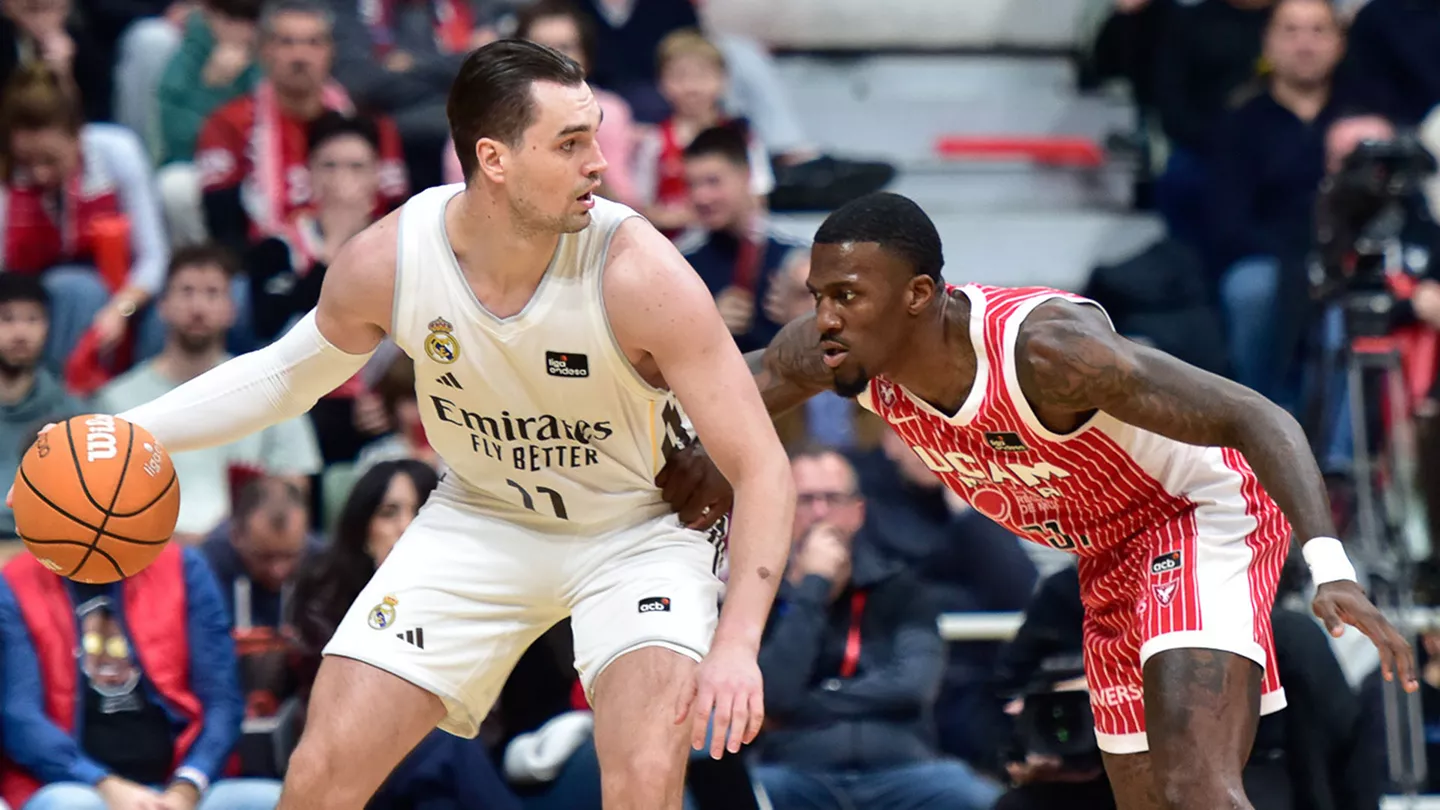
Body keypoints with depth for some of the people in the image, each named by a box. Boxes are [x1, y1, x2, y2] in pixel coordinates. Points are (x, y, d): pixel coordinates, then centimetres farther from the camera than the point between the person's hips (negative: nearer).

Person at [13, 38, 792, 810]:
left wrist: (736, 643, -38)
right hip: (482, 517, 3)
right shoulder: (385, 261, -20)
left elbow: (763, 469, -26)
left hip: (640, 529, -3)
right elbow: (285, 372, 3)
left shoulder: (639, 273, -30)